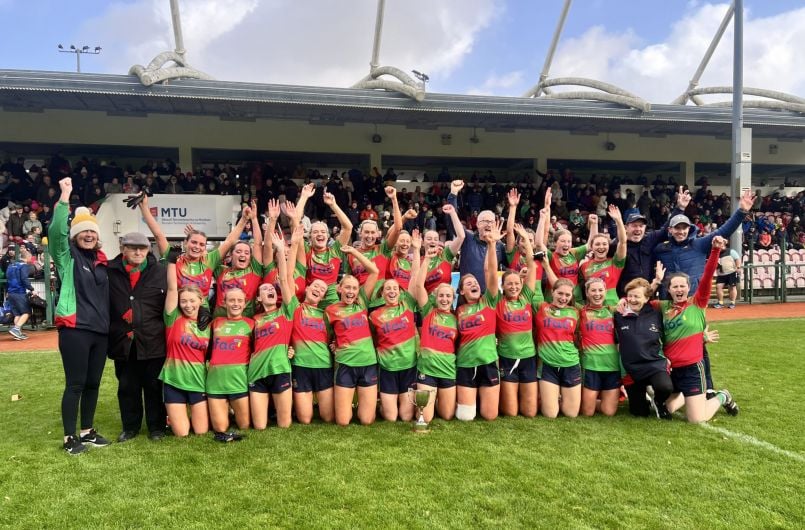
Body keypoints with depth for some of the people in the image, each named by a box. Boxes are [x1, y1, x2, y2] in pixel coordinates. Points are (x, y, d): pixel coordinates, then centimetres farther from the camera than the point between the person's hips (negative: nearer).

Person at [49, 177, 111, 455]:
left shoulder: (101, 260, 13)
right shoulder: (67, 256, -2)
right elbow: (56, 230, -20)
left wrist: (108, 322, 14)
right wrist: (65, 197, -23)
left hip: (100, 330, 6)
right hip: (75, 329, -5)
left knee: (93, 383, 12)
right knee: (75, 384, -2)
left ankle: (87, 430, 26)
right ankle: (70, 437, 10)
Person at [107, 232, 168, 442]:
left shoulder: (160, 271, -1)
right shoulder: (110, 272, 1)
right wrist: (108, 333, -1)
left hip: (153, 340, -1)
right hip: (123, 341, 2)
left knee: (154, 386, 8)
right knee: (127, 387, 13)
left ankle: (156, 426, 21)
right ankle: (130, 426, 29)